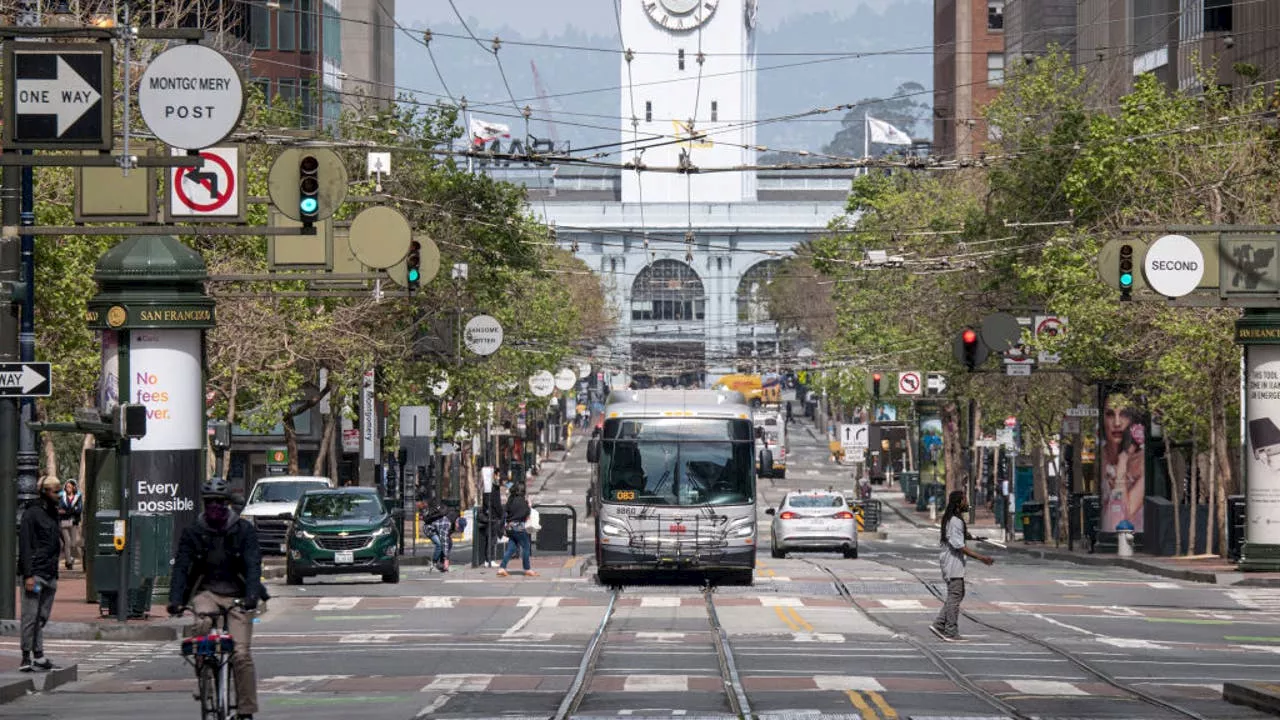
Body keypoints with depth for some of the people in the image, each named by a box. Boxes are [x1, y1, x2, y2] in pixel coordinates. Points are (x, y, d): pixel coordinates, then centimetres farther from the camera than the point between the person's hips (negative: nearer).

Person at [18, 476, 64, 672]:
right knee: (30, 616, -6)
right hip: (35, 574, -7)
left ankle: (38, 656, 10)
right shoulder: (32, 514, -7)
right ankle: (27, 657, -5)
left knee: (42, 618, 7)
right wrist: (28, 575, -17)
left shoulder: (52, 514, 17)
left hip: (50, 575, 7)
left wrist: (55, 574, 17)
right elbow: (25, 546, -12)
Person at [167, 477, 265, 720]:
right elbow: (181, 567, -6)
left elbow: (253, 565, -12)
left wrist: (251, 596, -30)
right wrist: (175, 599, -23)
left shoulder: (244, 530, -2)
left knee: (241, 654, -12)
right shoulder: (193, 533, 2)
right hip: (207, 592, 1)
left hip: (237, 595, -1)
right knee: (203, 623, -34)